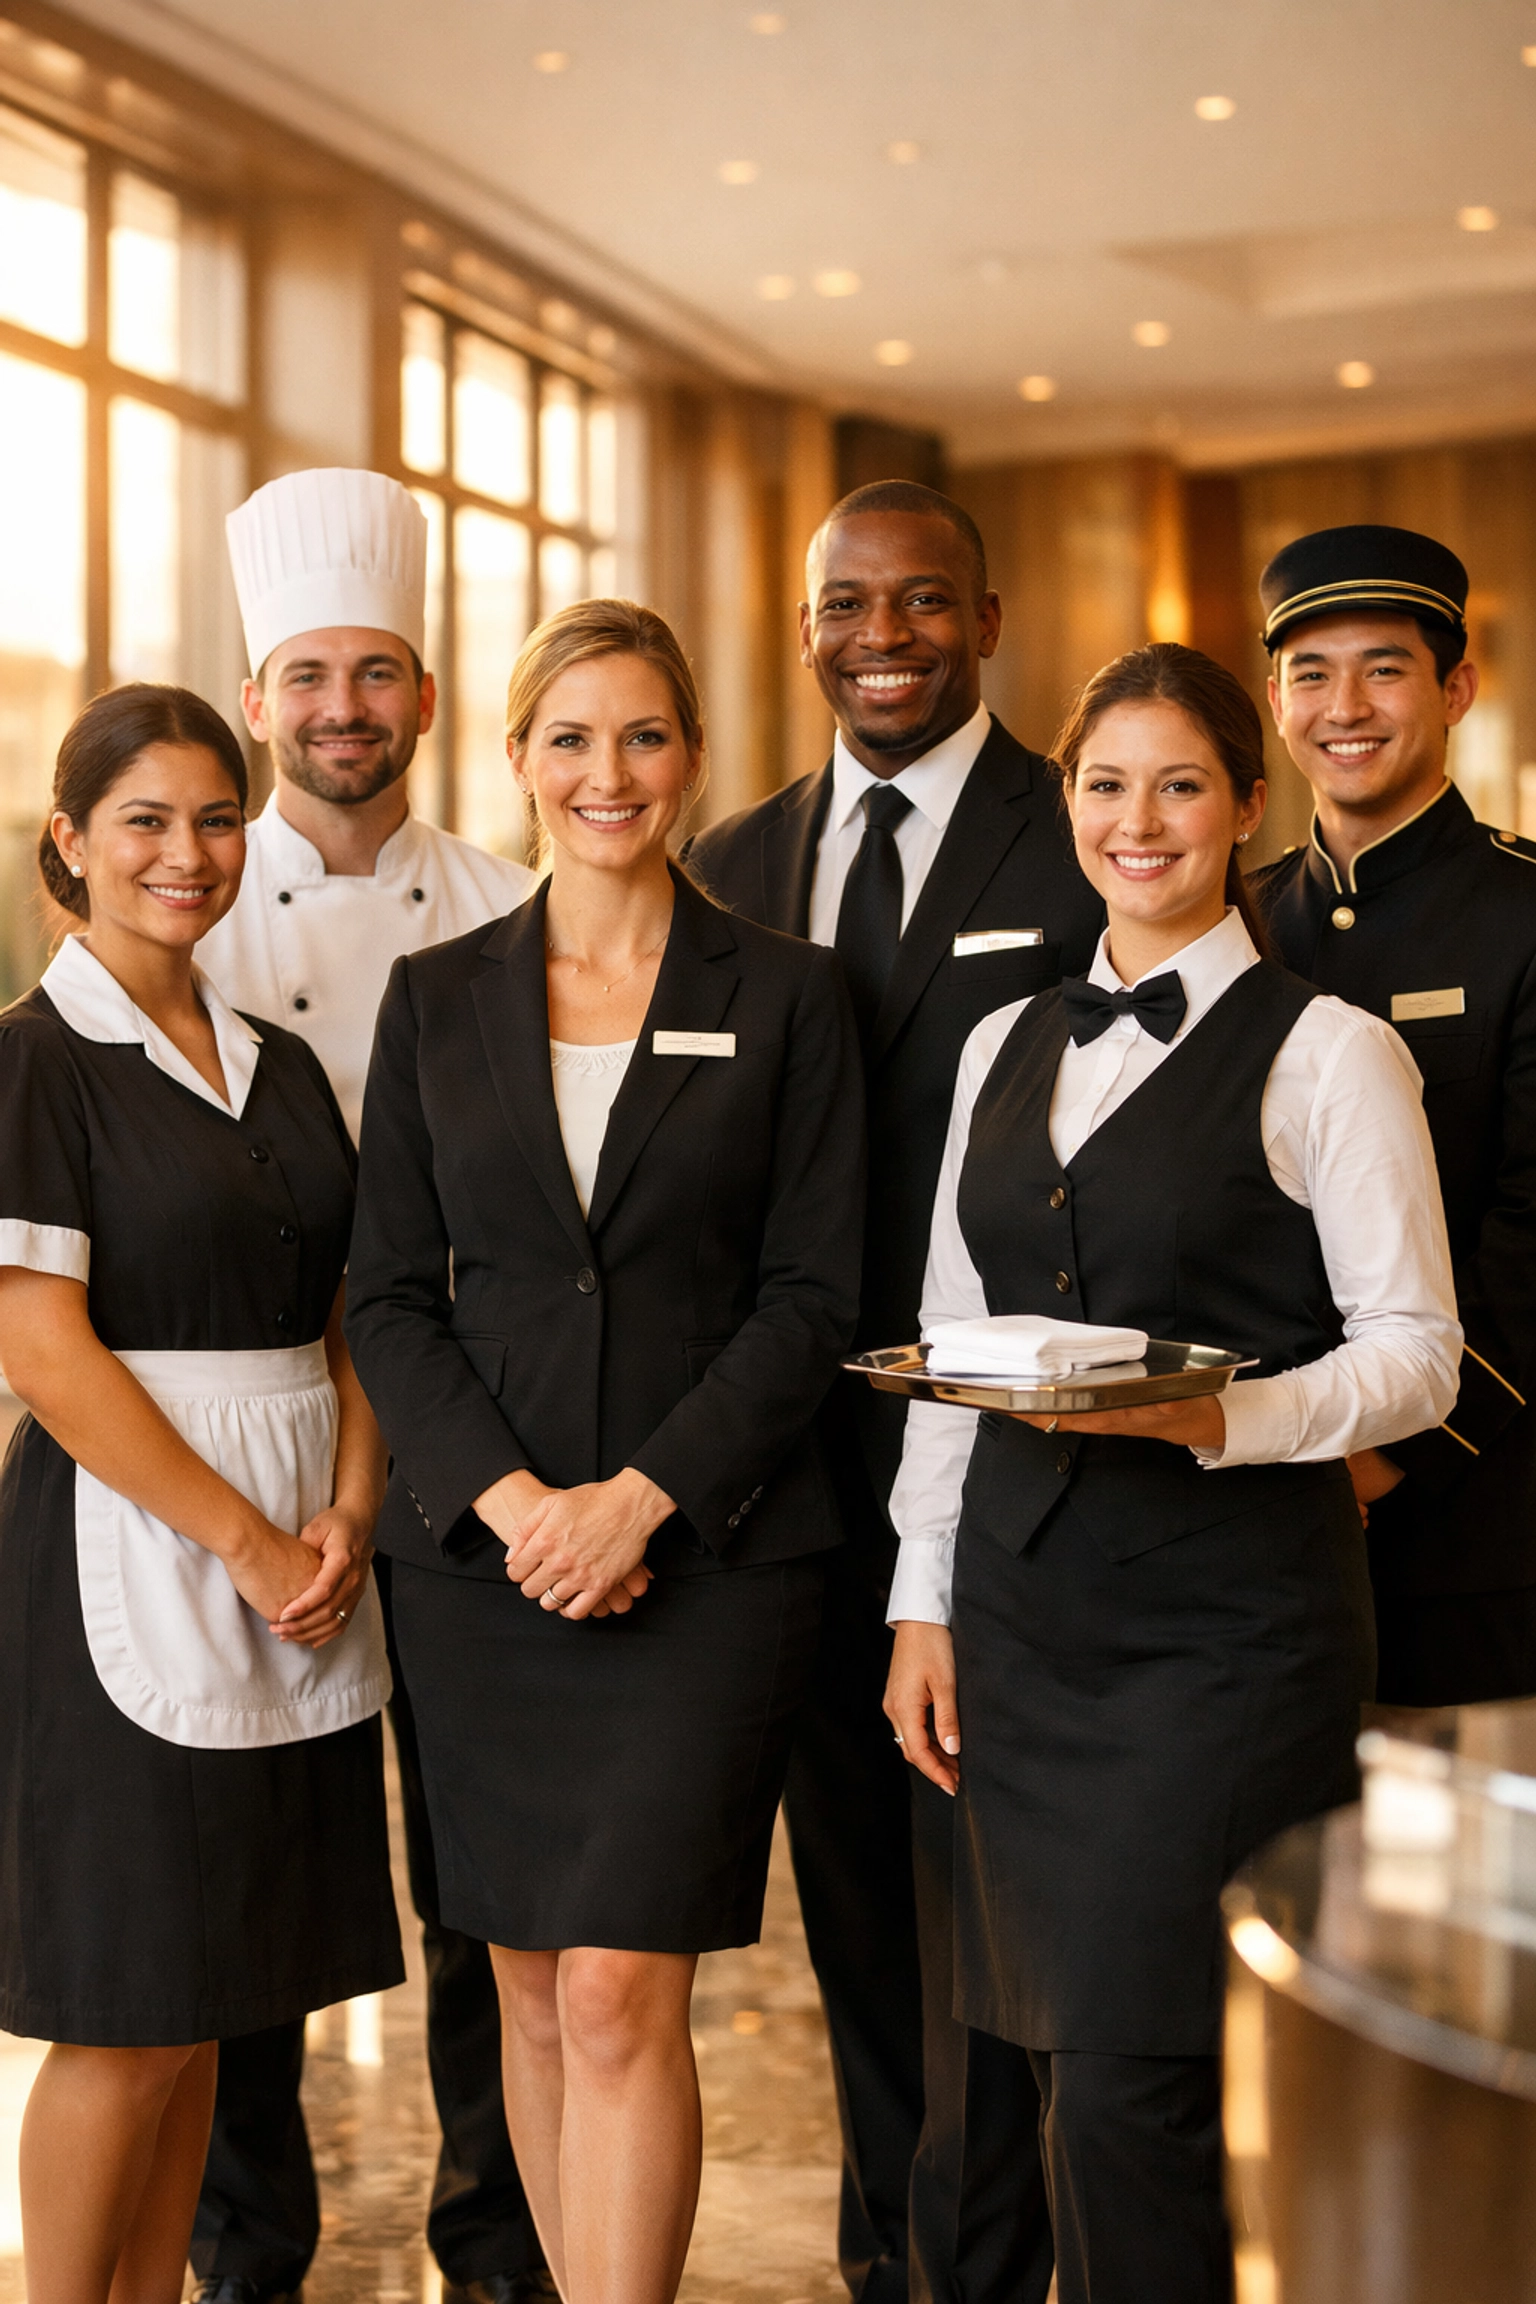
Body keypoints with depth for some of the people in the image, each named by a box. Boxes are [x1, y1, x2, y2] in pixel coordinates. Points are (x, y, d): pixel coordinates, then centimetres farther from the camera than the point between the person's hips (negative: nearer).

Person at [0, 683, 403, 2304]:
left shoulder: (281, 1065, 14)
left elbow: (342, 1318, 12)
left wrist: (346, 1518, -5)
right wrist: (245, 1542, -14)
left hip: (303, 1574, 6)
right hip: (131, 1552, -6)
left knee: (208, 2000, 12)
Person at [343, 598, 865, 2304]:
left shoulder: (787, 998, 2)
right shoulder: (436, 998, 8)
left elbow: (814, 1297, -2)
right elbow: (389, 1292, 5)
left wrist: (639, 1499, -12)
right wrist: (510, 1497, -9)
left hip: (711, 1547, -3)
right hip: (481, 1548, 3)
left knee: (620, 1997, -9)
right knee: (534, 1992, 10)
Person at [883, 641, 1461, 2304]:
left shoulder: (1326, 1051, -3)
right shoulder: (1006, 1046, 14)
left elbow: (1415, 1353, -5)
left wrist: (1222, 1414, -22)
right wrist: (925, 1601, 10)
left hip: (1231, 1618, -5)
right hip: (1025, 1599, 5)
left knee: (1130, 2074, -9)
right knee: (1073, 2059, 9)